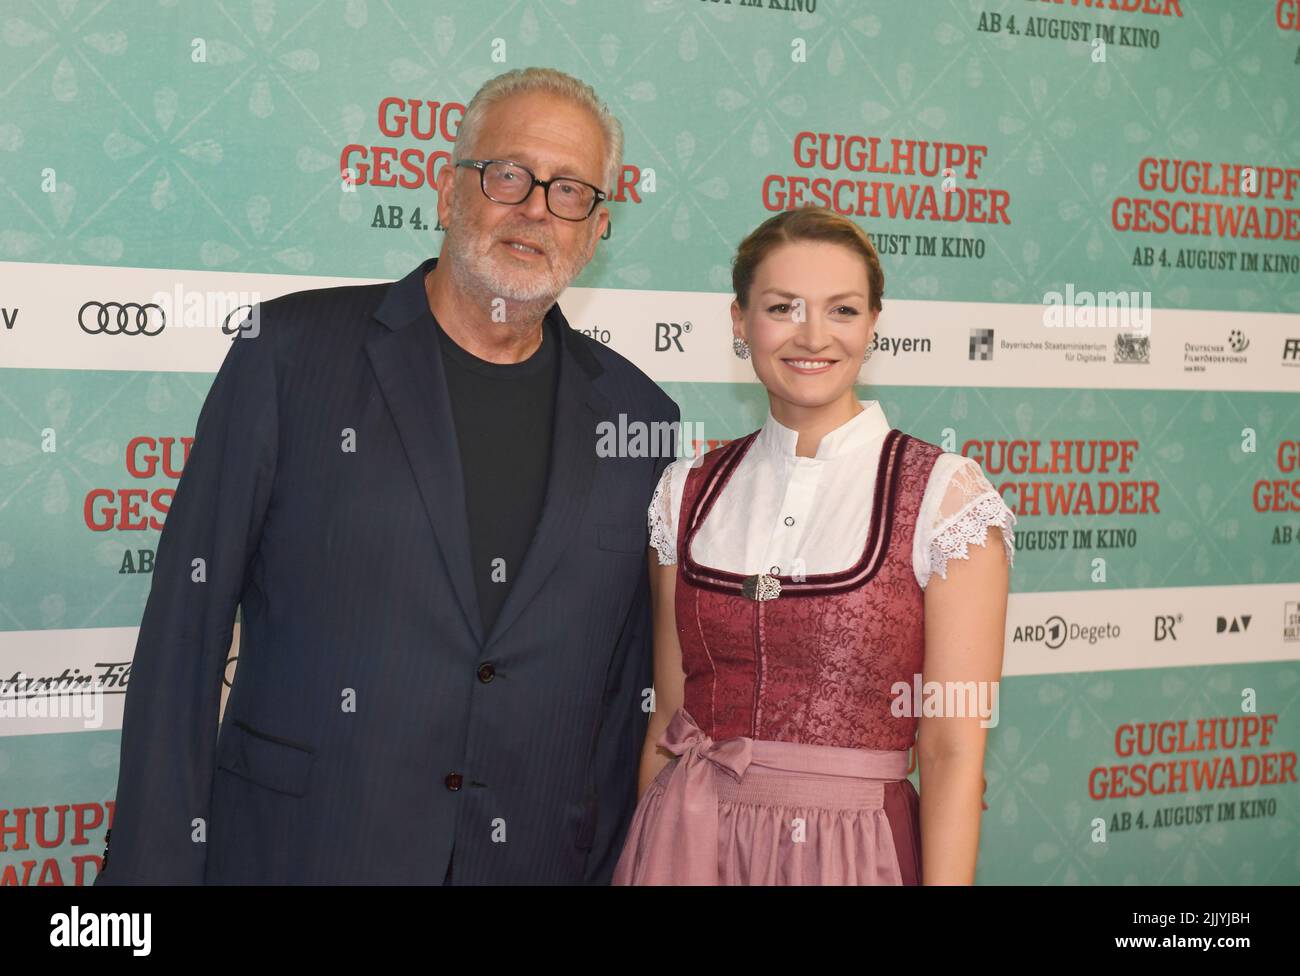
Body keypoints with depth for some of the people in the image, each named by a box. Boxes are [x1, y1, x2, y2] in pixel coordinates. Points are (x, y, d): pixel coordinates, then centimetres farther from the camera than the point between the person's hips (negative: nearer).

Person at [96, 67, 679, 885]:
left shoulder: (637, 415, 4)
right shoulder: (292, 350, -4)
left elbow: (630, 689, 8)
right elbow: (187, 624, -5)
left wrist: (604, 868, 5)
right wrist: (156, 862, -7)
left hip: (533, 860, 3)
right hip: (299, 849, -2)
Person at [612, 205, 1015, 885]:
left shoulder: (947, 496, -8)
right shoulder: (688, 492, 3)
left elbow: (952, 752, -10)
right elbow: (667, 715, 8)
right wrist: (638, 857, 6)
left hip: (854, 851, -3)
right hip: (687, 847, 3)